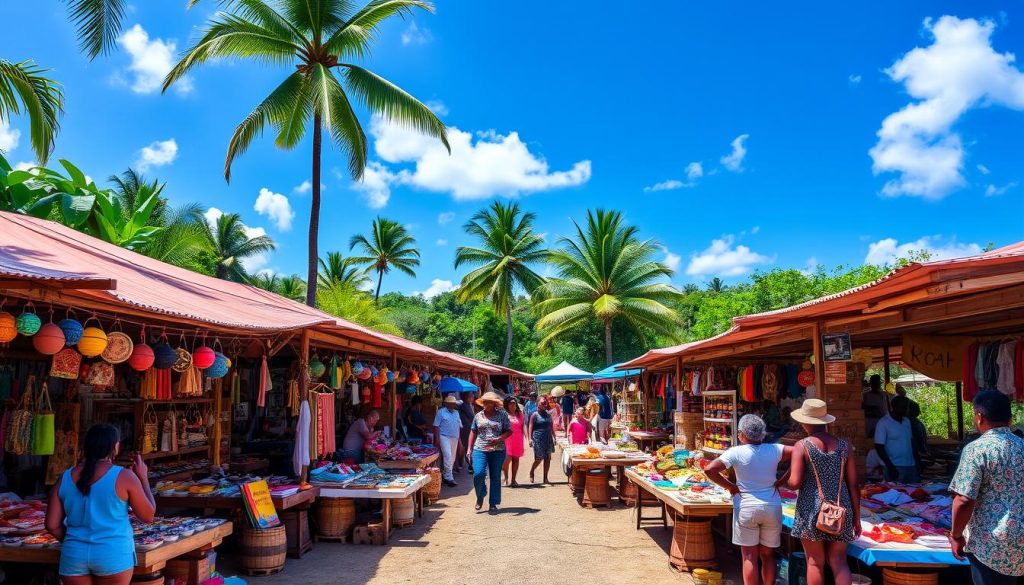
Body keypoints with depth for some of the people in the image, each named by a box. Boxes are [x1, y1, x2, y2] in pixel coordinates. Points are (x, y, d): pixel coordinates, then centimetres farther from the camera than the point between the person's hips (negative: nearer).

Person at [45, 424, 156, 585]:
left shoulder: (65, 479, 4)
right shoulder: (123, 476, -8)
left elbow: (52, 525, 4)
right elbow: (148, 515, -1)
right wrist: (143, 478, 9)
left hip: (74, 556, 4)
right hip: (113, 555, -4)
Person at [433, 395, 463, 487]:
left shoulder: (456, 412, 15)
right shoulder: (441, 412, -2)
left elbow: (460, 426, 19)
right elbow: (436, 426, -5)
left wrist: (459, 438, 13)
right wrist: (437, 438, -12)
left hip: (455, 438, 6)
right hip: (444, 437, -6)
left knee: (452, 458, 8)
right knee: (448, 457, -15)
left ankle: (446, 475, 20)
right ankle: (449, 478, -14)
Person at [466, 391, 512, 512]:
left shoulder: (502, 415, 2)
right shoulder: (478, 416, 9)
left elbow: (509, 431, 2)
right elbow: (473, 432, 14)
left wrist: (499, 439, -15)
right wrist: (469, 449, 9)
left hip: (497, 451, -1)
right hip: (480, 450, 1)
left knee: (495, 477, 4)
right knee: (478, 474, -14)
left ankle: (493, 504, 15)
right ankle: (480, 496, 14)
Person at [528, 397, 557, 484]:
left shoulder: (548, 414, 11)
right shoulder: (535, 415, -2)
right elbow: (531, 427, -4)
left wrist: (554, 437, 13)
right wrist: (530, 438, -12)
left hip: (548, 439, 5)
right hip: (538, 439, -5)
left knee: (547, 459, 4)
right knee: (538, 459, -3)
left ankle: (545, 478, 12)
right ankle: (531, 474, 22)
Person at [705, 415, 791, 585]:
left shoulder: (736, 452, -10)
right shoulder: (774, 450, -2)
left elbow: (710, 469, -18)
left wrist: (730, 486, -5)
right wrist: (781, 481, -4)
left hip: (746, 507, -3)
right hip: (773, 507, 3)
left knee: (750, 557, 4)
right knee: (768, 556, 15)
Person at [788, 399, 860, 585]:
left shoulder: (802, 446, -7)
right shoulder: (843, 445, 5)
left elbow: (795, 483, -15)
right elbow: (853, 485, 6)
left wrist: (788, 480, 8)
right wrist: (856, 517, 13)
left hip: (812, 510, -3)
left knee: (815, 563, 7)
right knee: (839, 562, 9)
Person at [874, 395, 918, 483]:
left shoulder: (907, 421, 11)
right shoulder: (883, 423, -10)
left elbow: (911, 441, 19)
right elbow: (879, 447, -12)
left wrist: (916, 462, 13)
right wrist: (890, 467, -17)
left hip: (911, 466, 6)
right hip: (896, 468, -6)